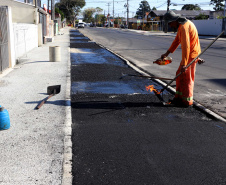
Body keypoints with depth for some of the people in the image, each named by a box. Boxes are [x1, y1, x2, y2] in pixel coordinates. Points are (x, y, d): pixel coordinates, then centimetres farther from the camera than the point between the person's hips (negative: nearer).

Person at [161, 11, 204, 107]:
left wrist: (184, 64, -30)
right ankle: (179, 97, 22)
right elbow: (177, 40, 19)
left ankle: (187, 101, 9)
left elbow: (186, 46, -28)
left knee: (186, 78, -2)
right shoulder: (181, 25, 11)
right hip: (190, 53, 10)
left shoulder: (184, 27, -22)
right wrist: (167, 53, 16)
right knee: (179, 75, 14)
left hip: (191, 55, -10)